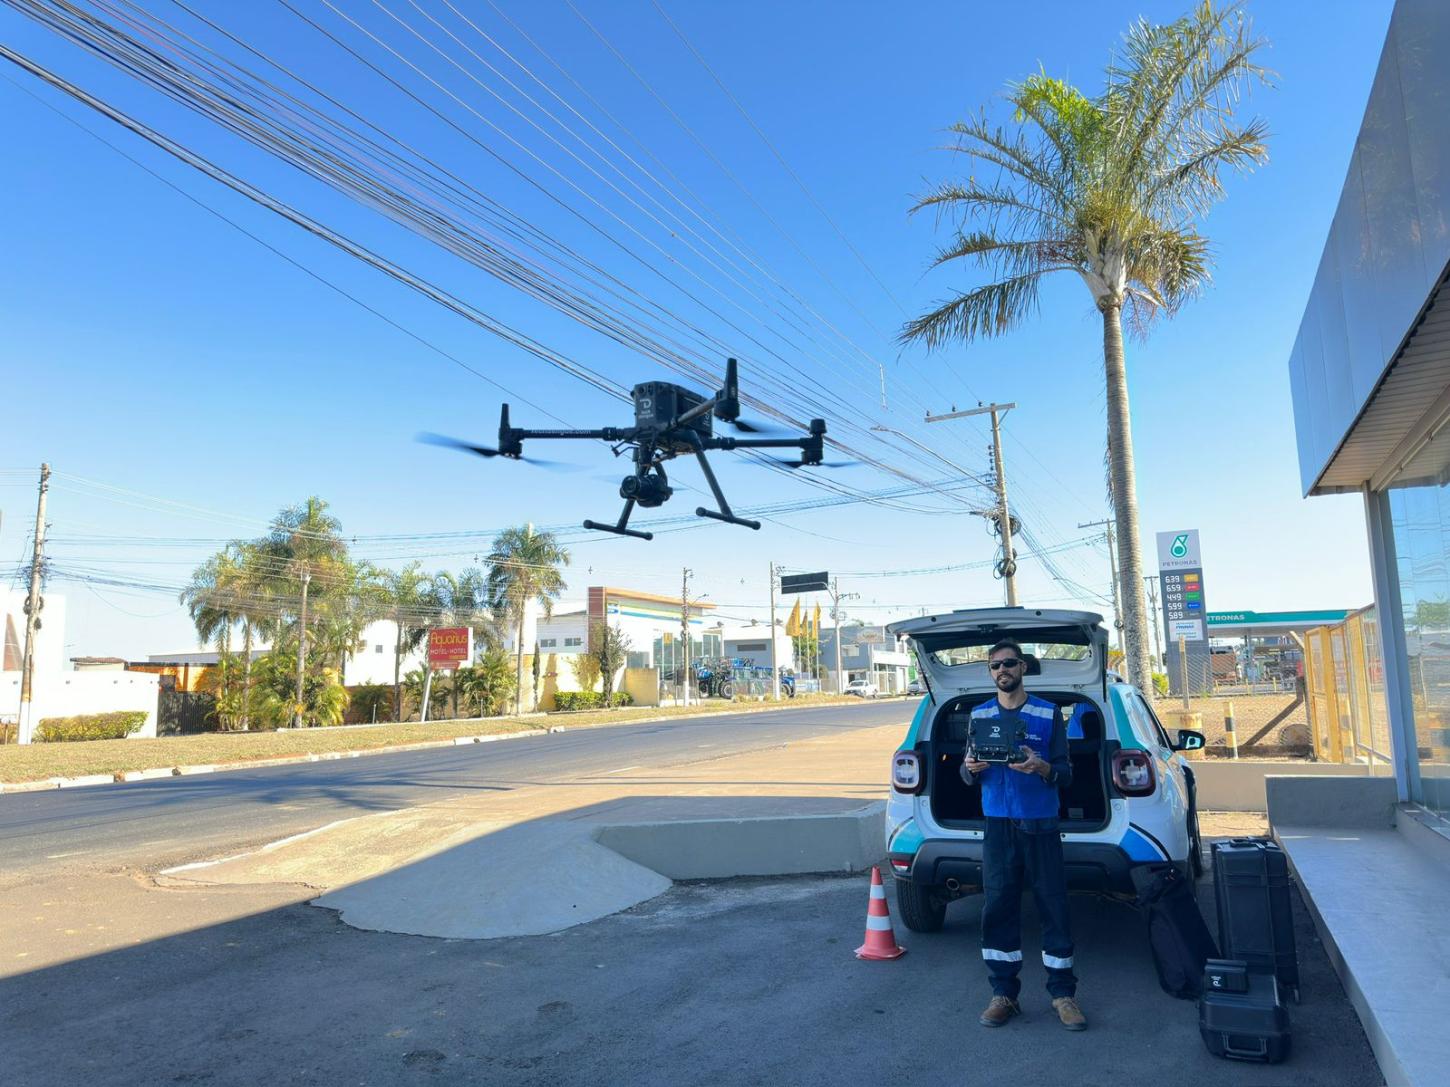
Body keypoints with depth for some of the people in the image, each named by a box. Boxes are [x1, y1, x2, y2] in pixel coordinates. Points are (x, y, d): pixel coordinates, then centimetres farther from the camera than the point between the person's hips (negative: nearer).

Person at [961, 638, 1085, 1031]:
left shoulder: (1049, 713, 1)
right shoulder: (979, 715, 8)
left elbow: (1066, 774, -1)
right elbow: (967, 775, 9)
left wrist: (1042, 768, -23)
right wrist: (971, 768, -15)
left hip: (1041, 825, -2)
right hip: (997, 826, 2)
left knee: (1054, 908, 2)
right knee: (997, 910, 4)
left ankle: (1063, 994, 16)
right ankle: (1004, 994, 15)